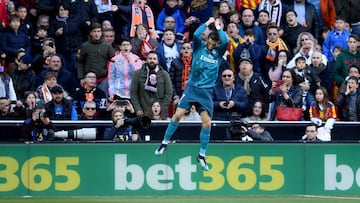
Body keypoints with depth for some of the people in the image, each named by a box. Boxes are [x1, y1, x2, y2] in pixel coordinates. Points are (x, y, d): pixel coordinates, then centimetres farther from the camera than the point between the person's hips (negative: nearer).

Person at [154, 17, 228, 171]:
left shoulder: (218, 52, 6)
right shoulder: (199, 47, 2)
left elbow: (225, 41, -13)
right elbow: (196, 35, -18)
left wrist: (218, 26, -3)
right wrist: (208, 23, -8)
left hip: (206, 92, 1)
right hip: (192, 87, -1)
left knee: (207, 123, -5)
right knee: (178, 115, -11)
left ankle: (202, 155, 7)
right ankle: (165, 142, 7)